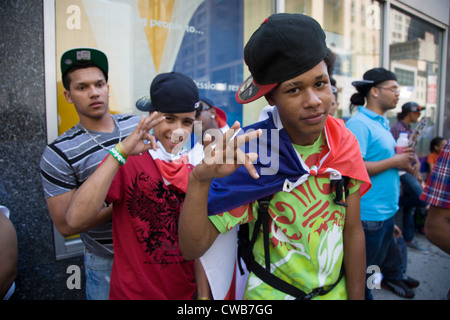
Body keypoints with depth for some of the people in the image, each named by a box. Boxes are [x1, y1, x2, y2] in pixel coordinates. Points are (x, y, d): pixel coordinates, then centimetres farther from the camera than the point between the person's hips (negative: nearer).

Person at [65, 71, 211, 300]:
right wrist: (120, 153, -33)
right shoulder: (126, 163, -15)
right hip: (132, 293, -4)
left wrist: (204, 294, 1)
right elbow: (75, 219, -29)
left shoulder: (194, 171, -1)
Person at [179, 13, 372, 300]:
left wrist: (357, 295, -3)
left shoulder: (344, 144, -13)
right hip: (272, 294, -3)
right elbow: (193, 248, -26)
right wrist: (199, 180, -42)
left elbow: (353, 231, -4)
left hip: (336, 291, 4)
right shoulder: (250, 157, -25)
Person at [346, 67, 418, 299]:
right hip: (369, 214, -9)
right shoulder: (359, 124, -18)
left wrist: (399, 157, 4)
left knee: (379, 263, 27)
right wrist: (394, 162, -18)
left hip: (387, 210, 10)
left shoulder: (382, 123, 13)